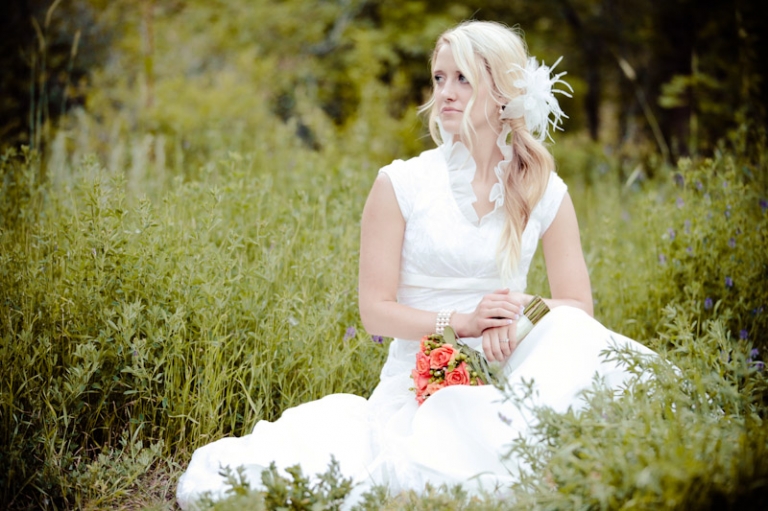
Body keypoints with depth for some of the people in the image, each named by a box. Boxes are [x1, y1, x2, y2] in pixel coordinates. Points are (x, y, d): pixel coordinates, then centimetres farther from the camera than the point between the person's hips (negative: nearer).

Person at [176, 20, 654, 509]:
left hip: (501, 374, 3)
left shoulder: (545, 193, 6)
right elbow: (375, 310, -2)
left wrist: (520, 318, -16)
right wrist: (463, 321, -17)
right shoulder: (401, 185, 0)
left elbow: (578, 306, 5)